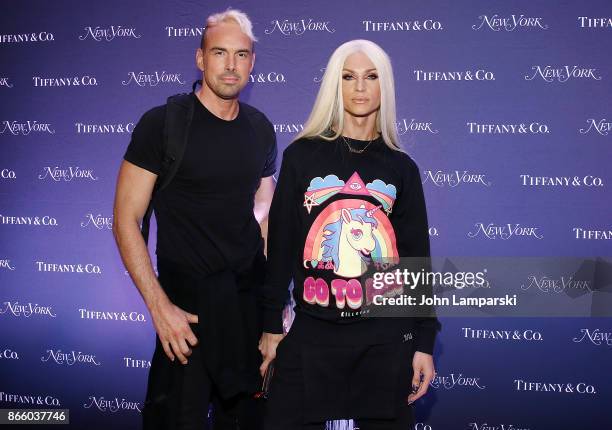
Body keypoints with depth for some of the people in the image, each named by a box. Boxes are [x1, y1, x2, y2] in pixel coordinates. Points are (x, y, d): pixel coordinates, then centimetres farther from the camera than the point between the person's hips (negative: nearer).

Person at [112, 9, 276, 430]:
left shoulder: (261, 129, 5)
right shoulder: (162, 123, -10)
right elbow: (127, 219, -11)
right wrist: (160, 306, -18)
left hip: (251, 299, 5)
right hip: (188, 302, -4)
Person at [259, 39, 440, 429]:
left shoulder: (401, 167, 6)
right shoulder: (303, 155, 2)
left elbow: (417, 258, 6)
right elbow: (280, 246, 3)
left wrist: (424, 341, 2)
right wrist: (272, 324, 1)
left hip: (386, 336, 1)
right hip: (312, 332, -1)